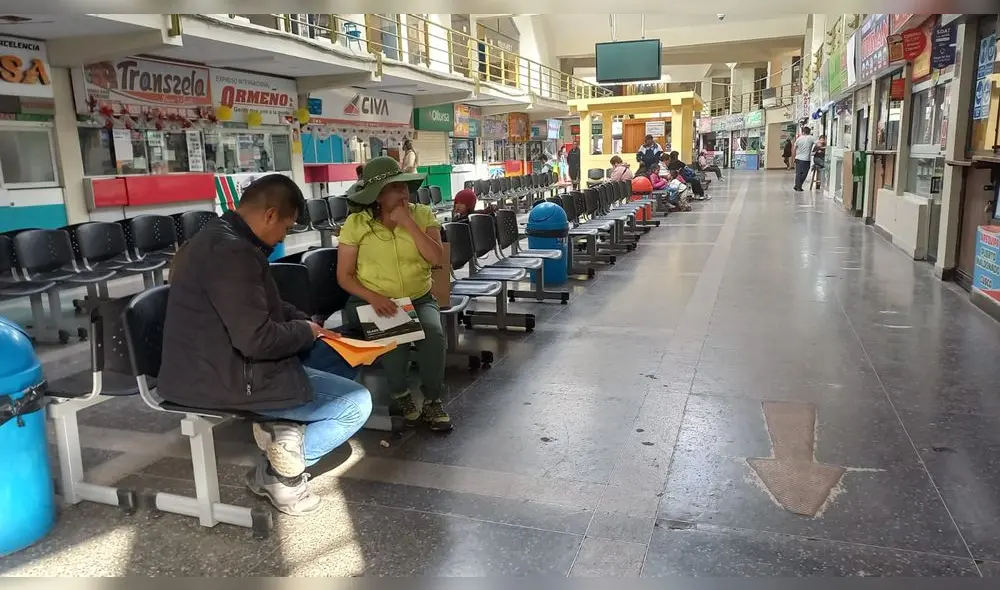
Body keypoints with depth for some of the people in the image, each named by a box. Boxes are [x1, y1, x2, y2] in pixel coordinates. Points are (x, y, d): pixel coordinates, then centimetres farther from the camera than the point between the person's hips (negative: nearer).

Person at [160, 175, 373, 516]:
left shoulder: (220, 238, 9)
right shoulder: (232, 252, -26)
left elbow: (264, 307, 21)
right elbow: (257, 340, -28)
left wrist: (306, 322, 8)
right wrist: (306, 331, -10)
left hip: (218, 363, 11)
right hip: (227, 378, -11)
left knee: (338, 358, 17)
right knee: (357, 403, -7)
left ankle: (284, 430, -1)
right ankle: (276, 473, 4)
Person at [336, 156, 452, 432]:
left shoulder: (422, 214, 0)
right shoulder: (356, 223, -5)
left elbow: (436, 257, -13)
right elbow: (344, 275, -5)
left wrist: (408, 222, -18)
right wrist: (373, 297, -22)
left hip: (419, 299, 2)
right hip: (372, 301, -1)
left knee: (434, 332, -29)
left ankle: (432, 401, -9)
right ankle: (400, 395, -5)